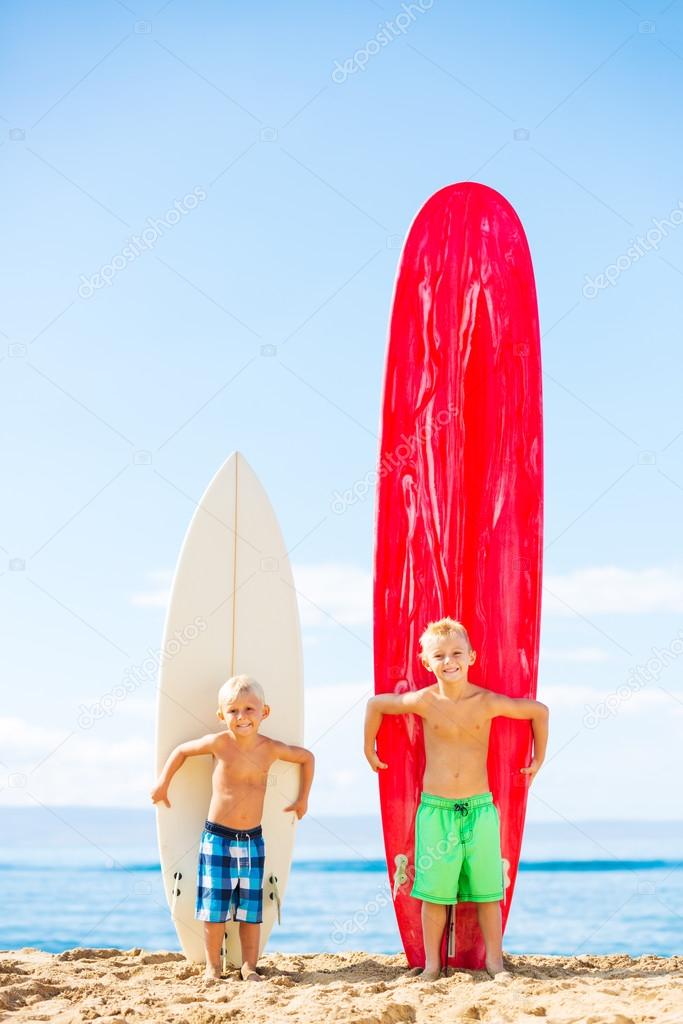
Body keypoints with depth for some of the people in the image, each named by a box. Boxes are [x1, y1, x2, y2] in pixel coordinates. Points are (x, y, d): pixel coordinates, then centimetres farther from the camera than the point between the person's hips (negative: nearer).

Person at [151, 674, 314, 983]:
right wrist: (162, 783, 5)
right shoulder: (220, 743, -10)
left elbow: (307, 757, 14)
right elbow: (182, 750, 6)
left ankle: (249, 966, 16)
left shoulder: (271, 749, -3)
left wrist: (303, 798, 15)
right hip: (217, 838, -2)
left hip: (252, 840, 2)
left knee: (251, 907, 6)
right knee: (215, 905, 2)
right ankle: (213, 966, 14)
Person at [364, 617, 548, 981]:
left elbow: (539, 711, 8)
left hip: (480, 807, 0)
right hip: (435, 809, 0)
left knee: (487, 889, 4)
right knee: (435, 890, 3)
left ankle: (494, 961, 16)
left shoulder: (488, 702, -5)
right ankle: (432, 964, 14)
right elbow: (375, 704, 11)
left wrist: (538, 759, 13)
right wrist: (369, 750, 16)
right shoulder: (424, 701, -5)